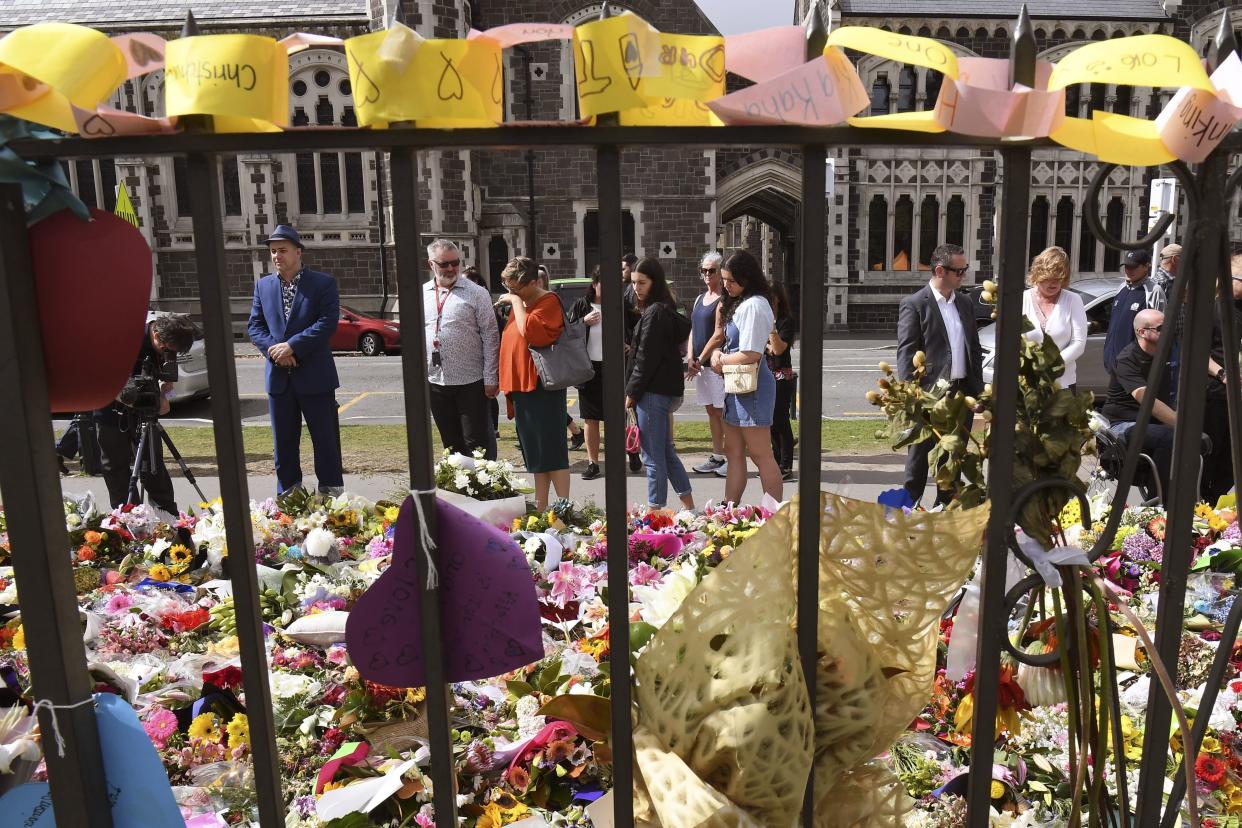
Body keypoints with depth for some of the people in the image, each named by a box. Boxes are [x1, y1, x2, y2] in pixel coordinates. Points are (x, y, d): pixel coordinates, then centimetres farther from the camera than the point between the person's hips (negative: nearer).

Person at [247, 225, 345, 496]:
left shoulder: (323, 283, -3)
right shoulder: (263, 285, 11)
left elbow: (328, 322, -13)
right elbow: (254, 325, 8)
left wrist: (291, 346, -18)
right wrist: (273, 350, -11)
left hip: (315, 375, -4)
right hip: (278, 377, 4)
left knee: (325, 438, 3)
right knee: (283, 442, 11)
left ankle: (332, 493, 13)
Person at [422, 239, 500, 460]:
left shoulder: (476, 294, -3)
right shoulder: (421, 295, 9)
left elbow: (490, 338, -5)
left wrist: (490, 379, -9)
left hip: (470, 382, -4)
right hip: (435, 382, 4)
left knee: (476, 442, 0)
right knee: (451, 443, 14)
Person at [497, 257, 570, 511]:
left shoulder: (548, 302, -11)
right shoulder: (520, 302, 15)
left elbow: (530, 331, -28)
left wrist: (516, 302, -18)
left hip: (541, 387, -9)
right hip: (521, 385, 9)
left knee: (551, 451, -6)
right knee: (534, 452, 14)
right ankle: (540, 507, 22)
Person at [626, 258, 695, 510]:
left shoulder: (655, 312, -15)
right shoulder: (666, 310, 14)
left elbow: (646, 358, -17)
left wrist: (632, 392, -10)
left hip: (653, 391, -10)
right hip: (664, 388, 10)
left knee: (654, 456, -3)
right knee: (666, 451, 17)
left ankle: (656, 510, 5)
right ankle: (689, 506, 24)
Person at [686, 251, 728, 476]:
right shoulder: (700, 298, 16)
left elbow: (718, 335, -16)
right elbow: (693, 330, 13)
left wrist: (700, 360, -13)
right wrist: (691, 359, 0)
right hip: (700, 363, 8)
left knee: (722, 413, -4)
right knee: (711, 411, 13)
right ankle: (717, 456, 21)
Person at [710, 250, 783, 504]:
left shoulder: (753, 305, -17)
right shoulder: (739, 303, 15)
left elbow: (750, 354, -23)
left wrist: (721, 360, -7)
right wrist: (719, 354, -1)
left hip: (752, 387, -10)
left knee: (761, 455, -4)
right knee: (734, 452, 14)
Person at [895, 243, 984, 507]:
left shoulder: (965, 304, 12)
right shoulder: (914, 304, -8)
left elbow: (975, 348, 16)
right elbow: (906, 353, -11)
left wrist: (978, 389, 9)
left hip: (963, 393, 6)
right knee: (919, 456, 3)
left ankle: (946, 507, 27)